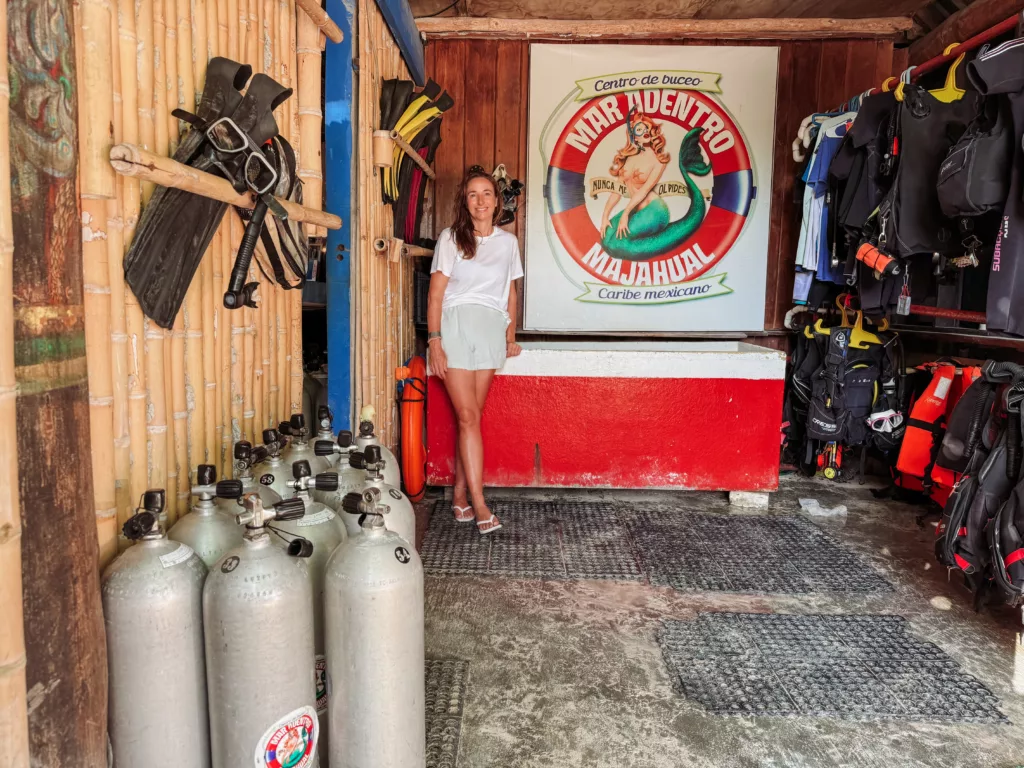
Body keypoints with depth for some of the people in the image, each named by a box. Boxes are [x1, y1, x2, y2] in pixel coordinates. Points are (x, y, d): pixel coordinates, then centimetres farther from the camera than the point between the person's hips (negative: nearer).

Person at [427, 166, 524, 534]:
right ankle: (479, 504, -7)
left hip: (490, 331, 3)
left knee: (470, 417, 4)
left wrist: (511, 337, 13)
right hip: (456, 327, -3)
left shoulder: (508, 241, 13)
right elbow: (436, 293, -1)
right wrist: (435, 341, -9)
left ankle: (460, 496, 12)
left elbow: (510, 293, 18)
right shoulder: (451, 238, 3)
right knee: (469, 417, -8)